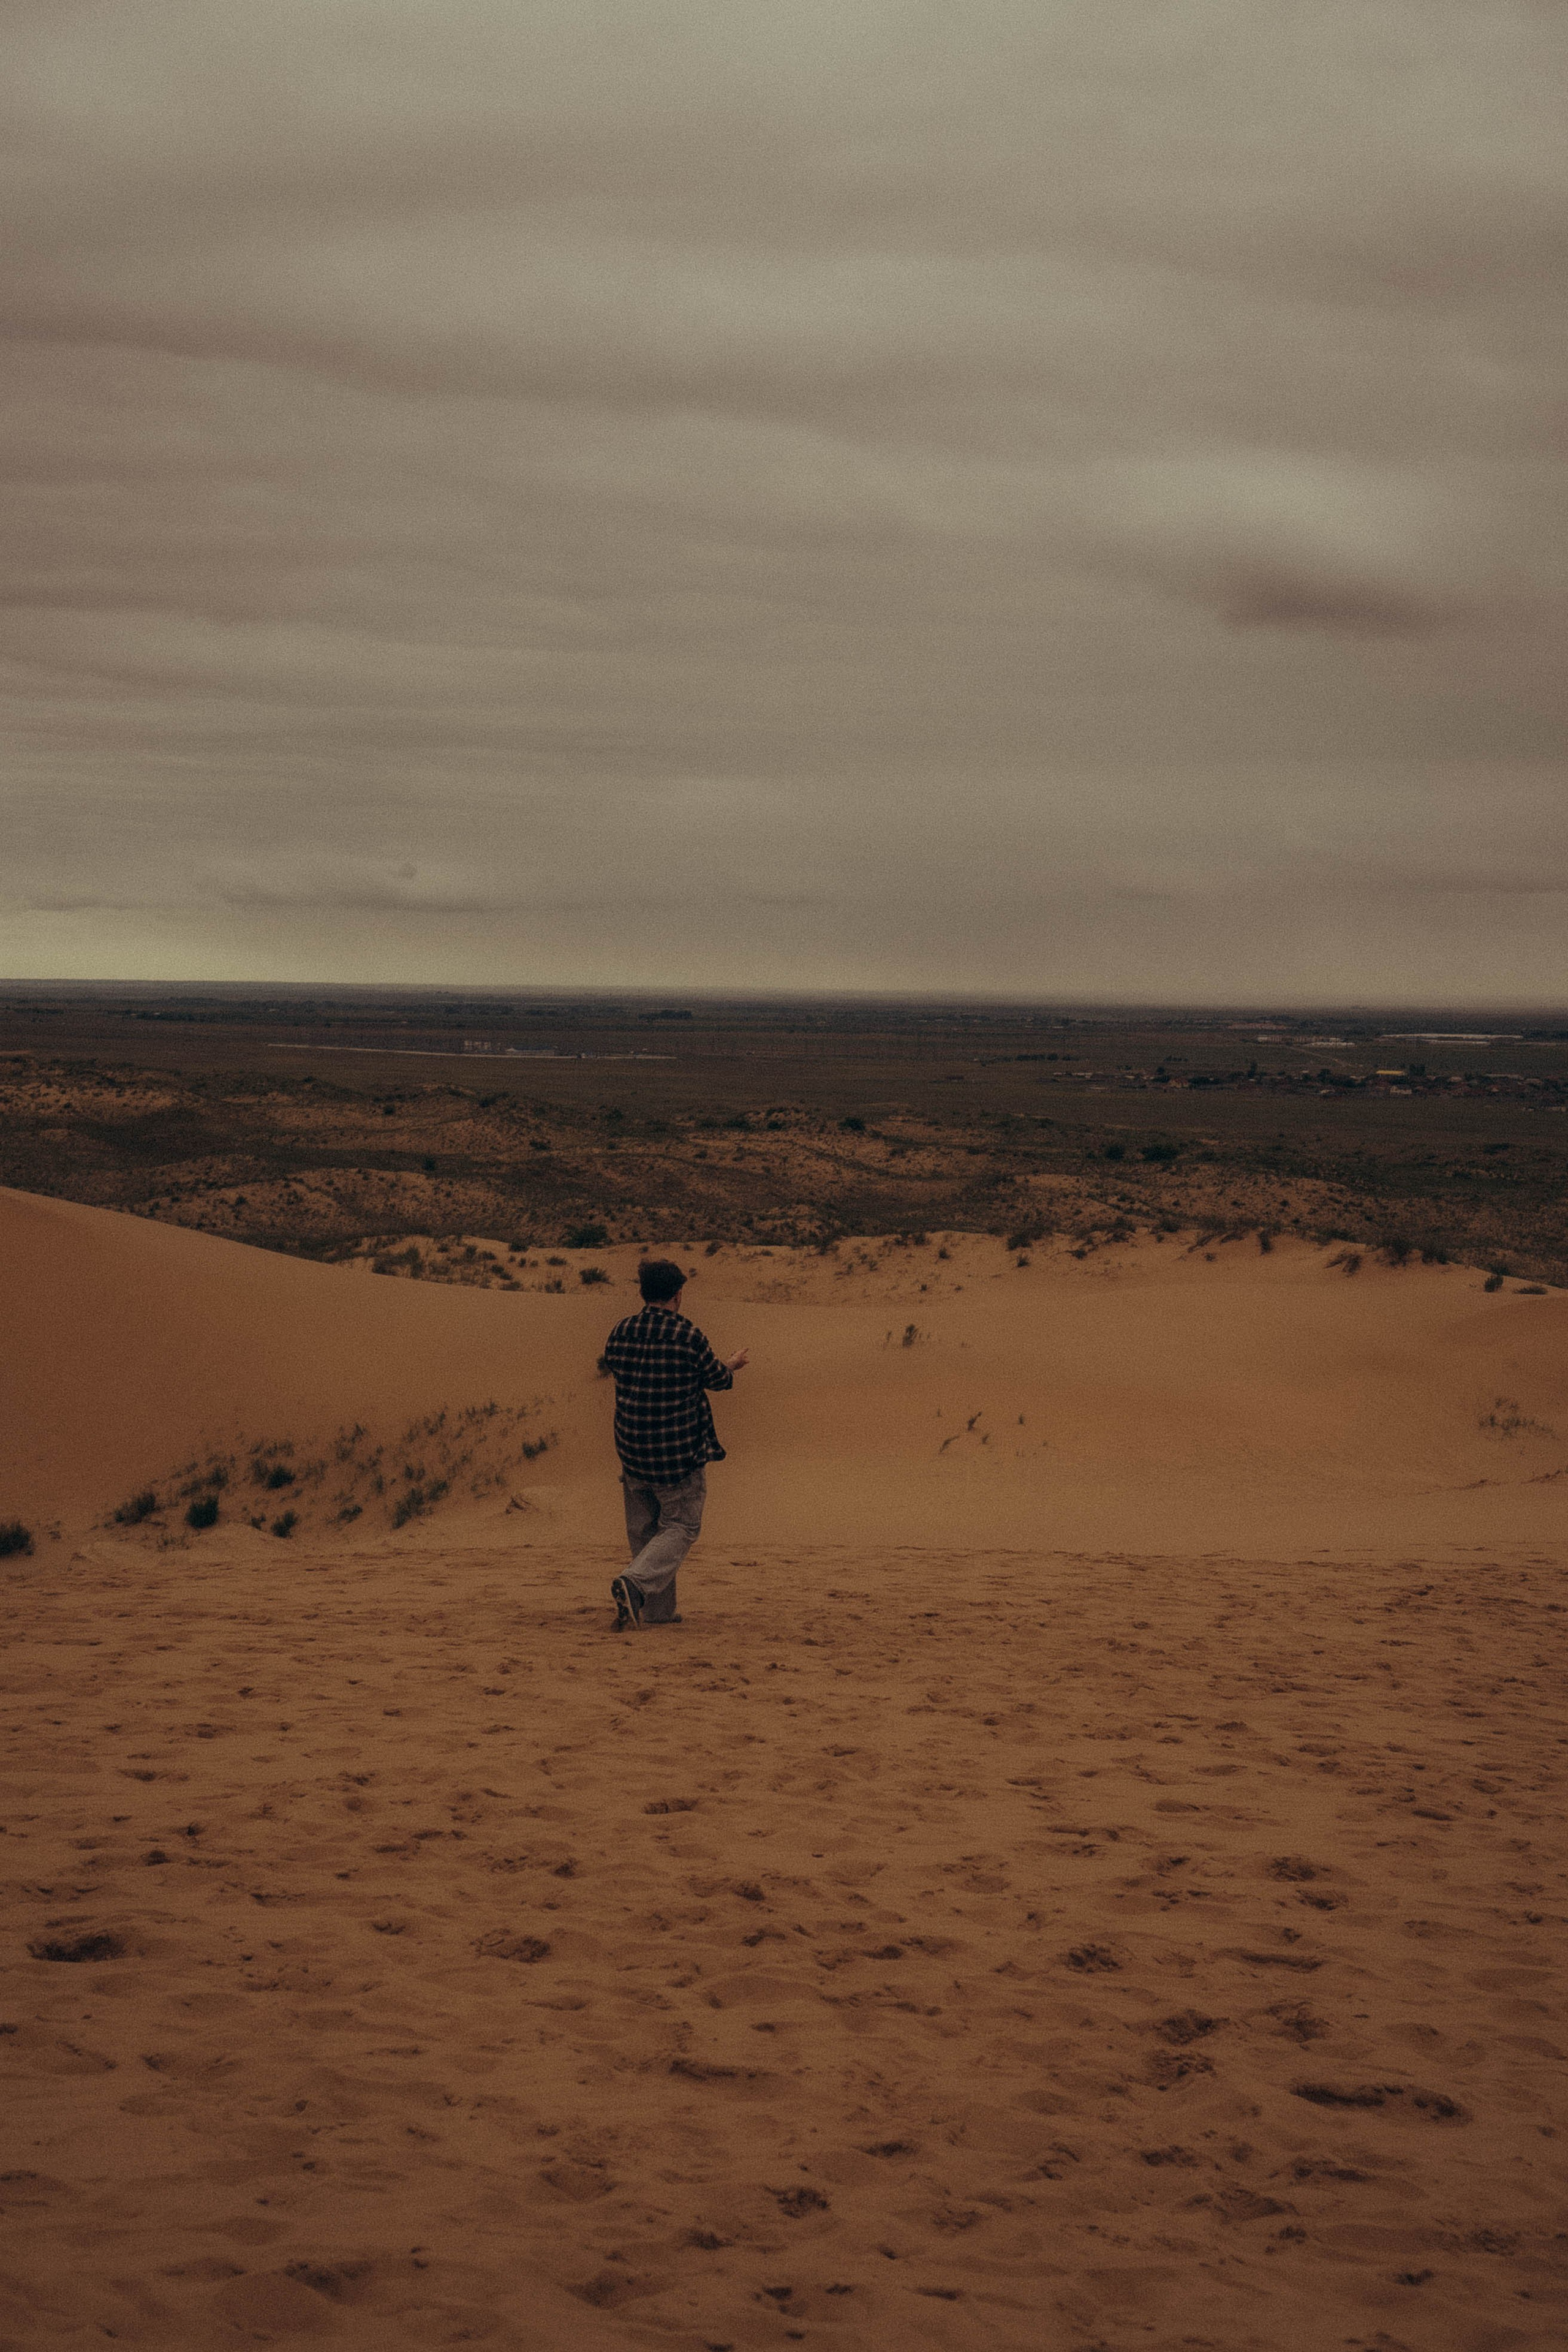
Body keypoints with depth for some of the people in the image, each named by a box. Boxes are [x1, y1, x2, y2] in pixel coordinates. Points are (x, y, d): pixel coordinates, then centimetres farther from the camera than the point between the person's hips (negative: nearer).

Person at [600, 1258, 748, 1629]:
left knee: (643, 1530, 17)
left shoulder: (622, 1332, -2)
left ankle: (657, 1610, 21)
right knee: (679, 1527, 5)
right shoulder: (688, 1336, -15)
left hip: (631, 1450, 5)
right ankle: (634, 1583, -17)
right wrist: (733, 1365, 25)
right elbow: (717, 1379, 1)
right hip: (679, 1453, -5)